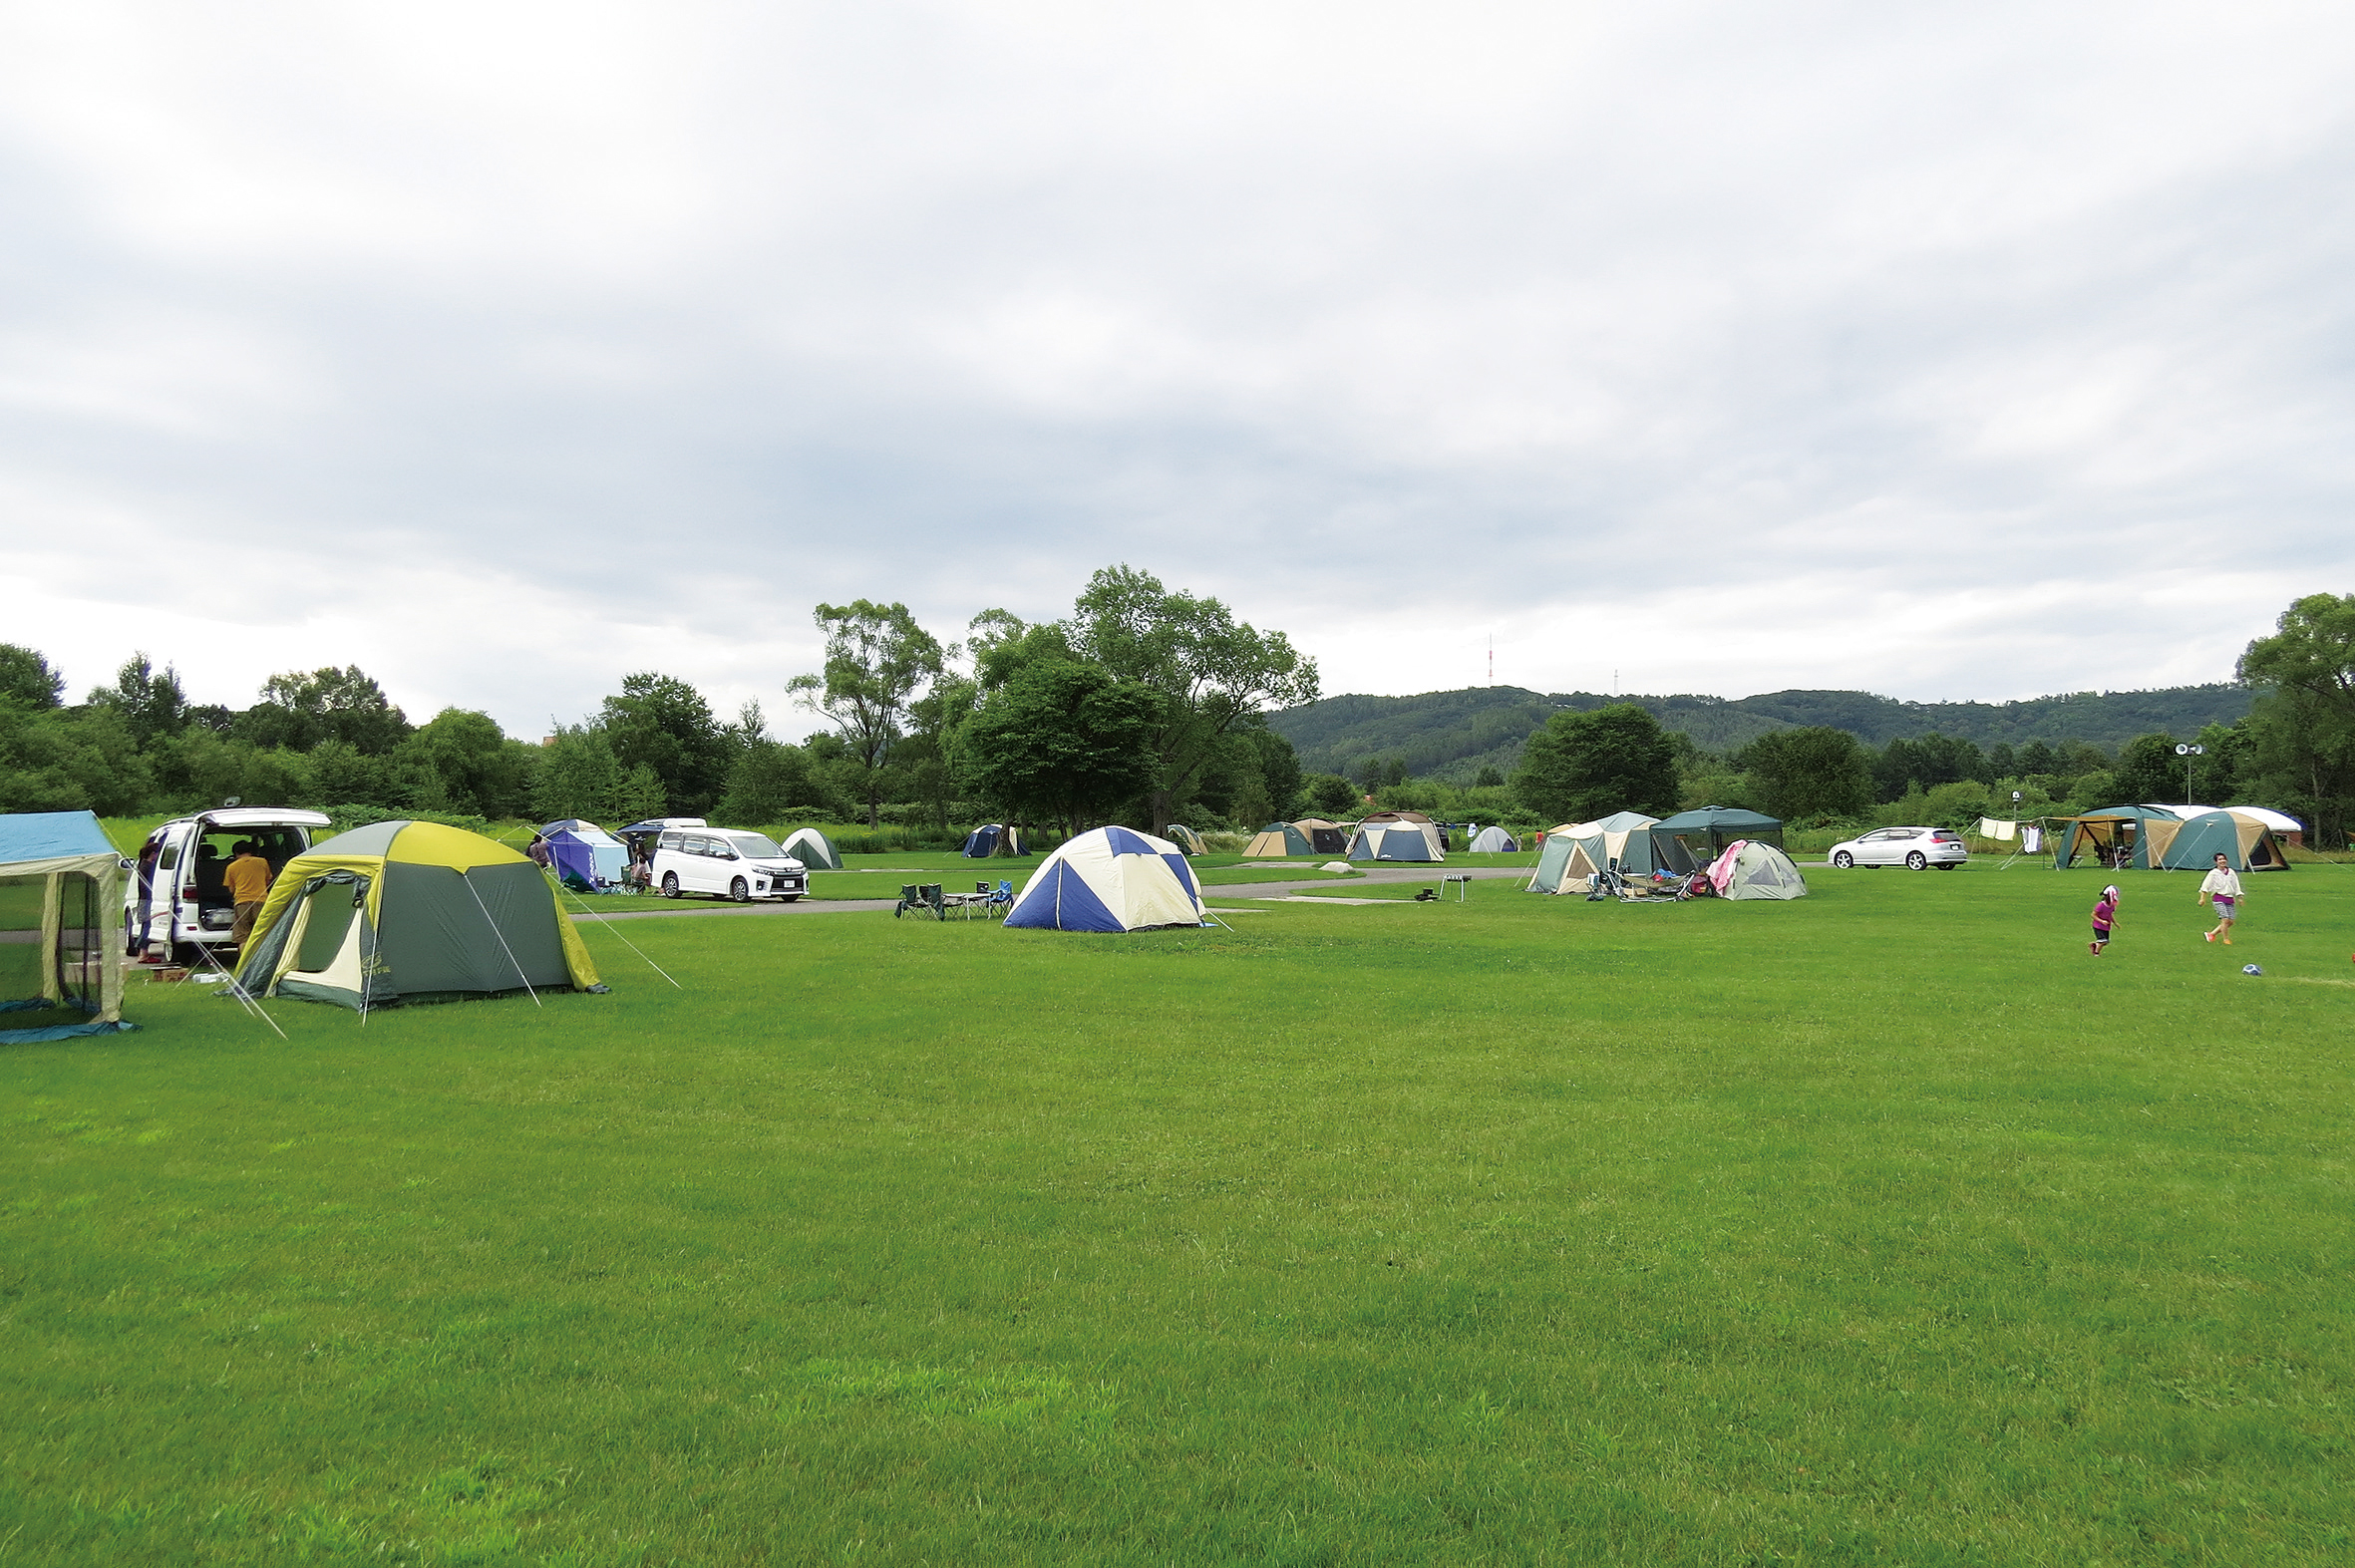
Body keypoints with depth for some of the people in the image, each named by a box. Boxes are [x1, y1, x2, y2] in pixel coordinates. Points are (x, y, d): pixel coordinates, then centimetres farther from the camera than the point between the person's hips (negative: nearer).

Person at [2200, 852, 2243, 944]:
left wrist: (2239, 898, 16)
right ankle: (2226, 939, -5)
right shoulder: (2213, 873, -1)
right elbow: (2206, 886, 1)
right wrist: (2203, 898, -3)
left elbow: (2236, 886, 19)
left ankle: (2212, 934, 13)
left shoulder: (2231, 872, 12)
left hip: (2230, 899, 5)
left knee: (2230, 921, 0)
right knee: (2225, 919, -16)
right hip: (2218, 898, -5)